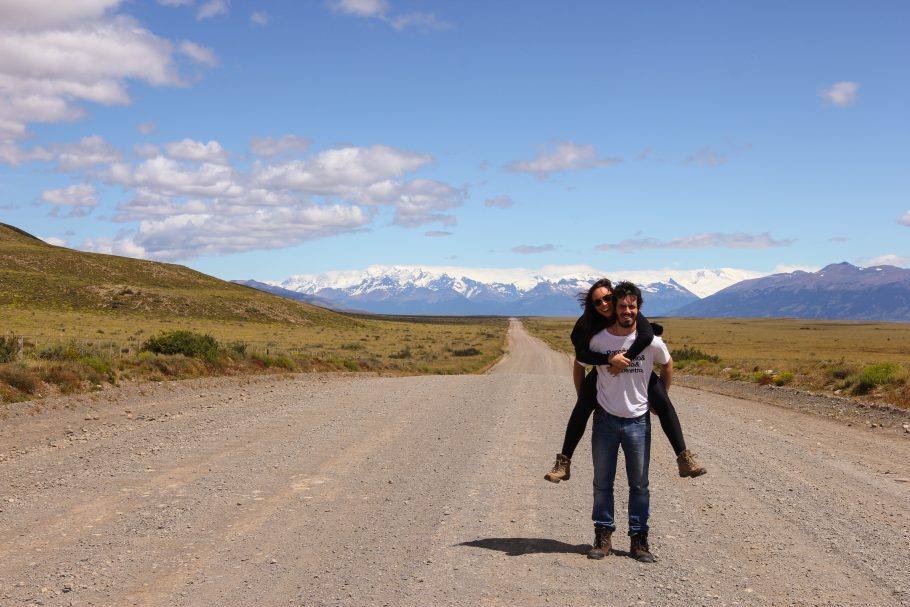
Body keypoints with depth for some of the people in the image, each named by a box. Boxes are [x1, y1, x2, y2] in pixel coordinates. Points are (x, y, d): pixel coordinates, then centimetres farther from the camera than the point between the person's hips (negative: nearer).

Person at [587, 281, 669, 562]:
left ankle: (638, 539, 15)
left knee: (639, 484, 6)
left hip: (638, 420, 0)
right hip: (605, 420, 0)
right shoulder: (598, 340, -9)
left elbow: (667, 365, 13)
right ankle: (603, 536, 17)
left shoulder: (651, 342, -8)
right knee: (602, 482, 7)